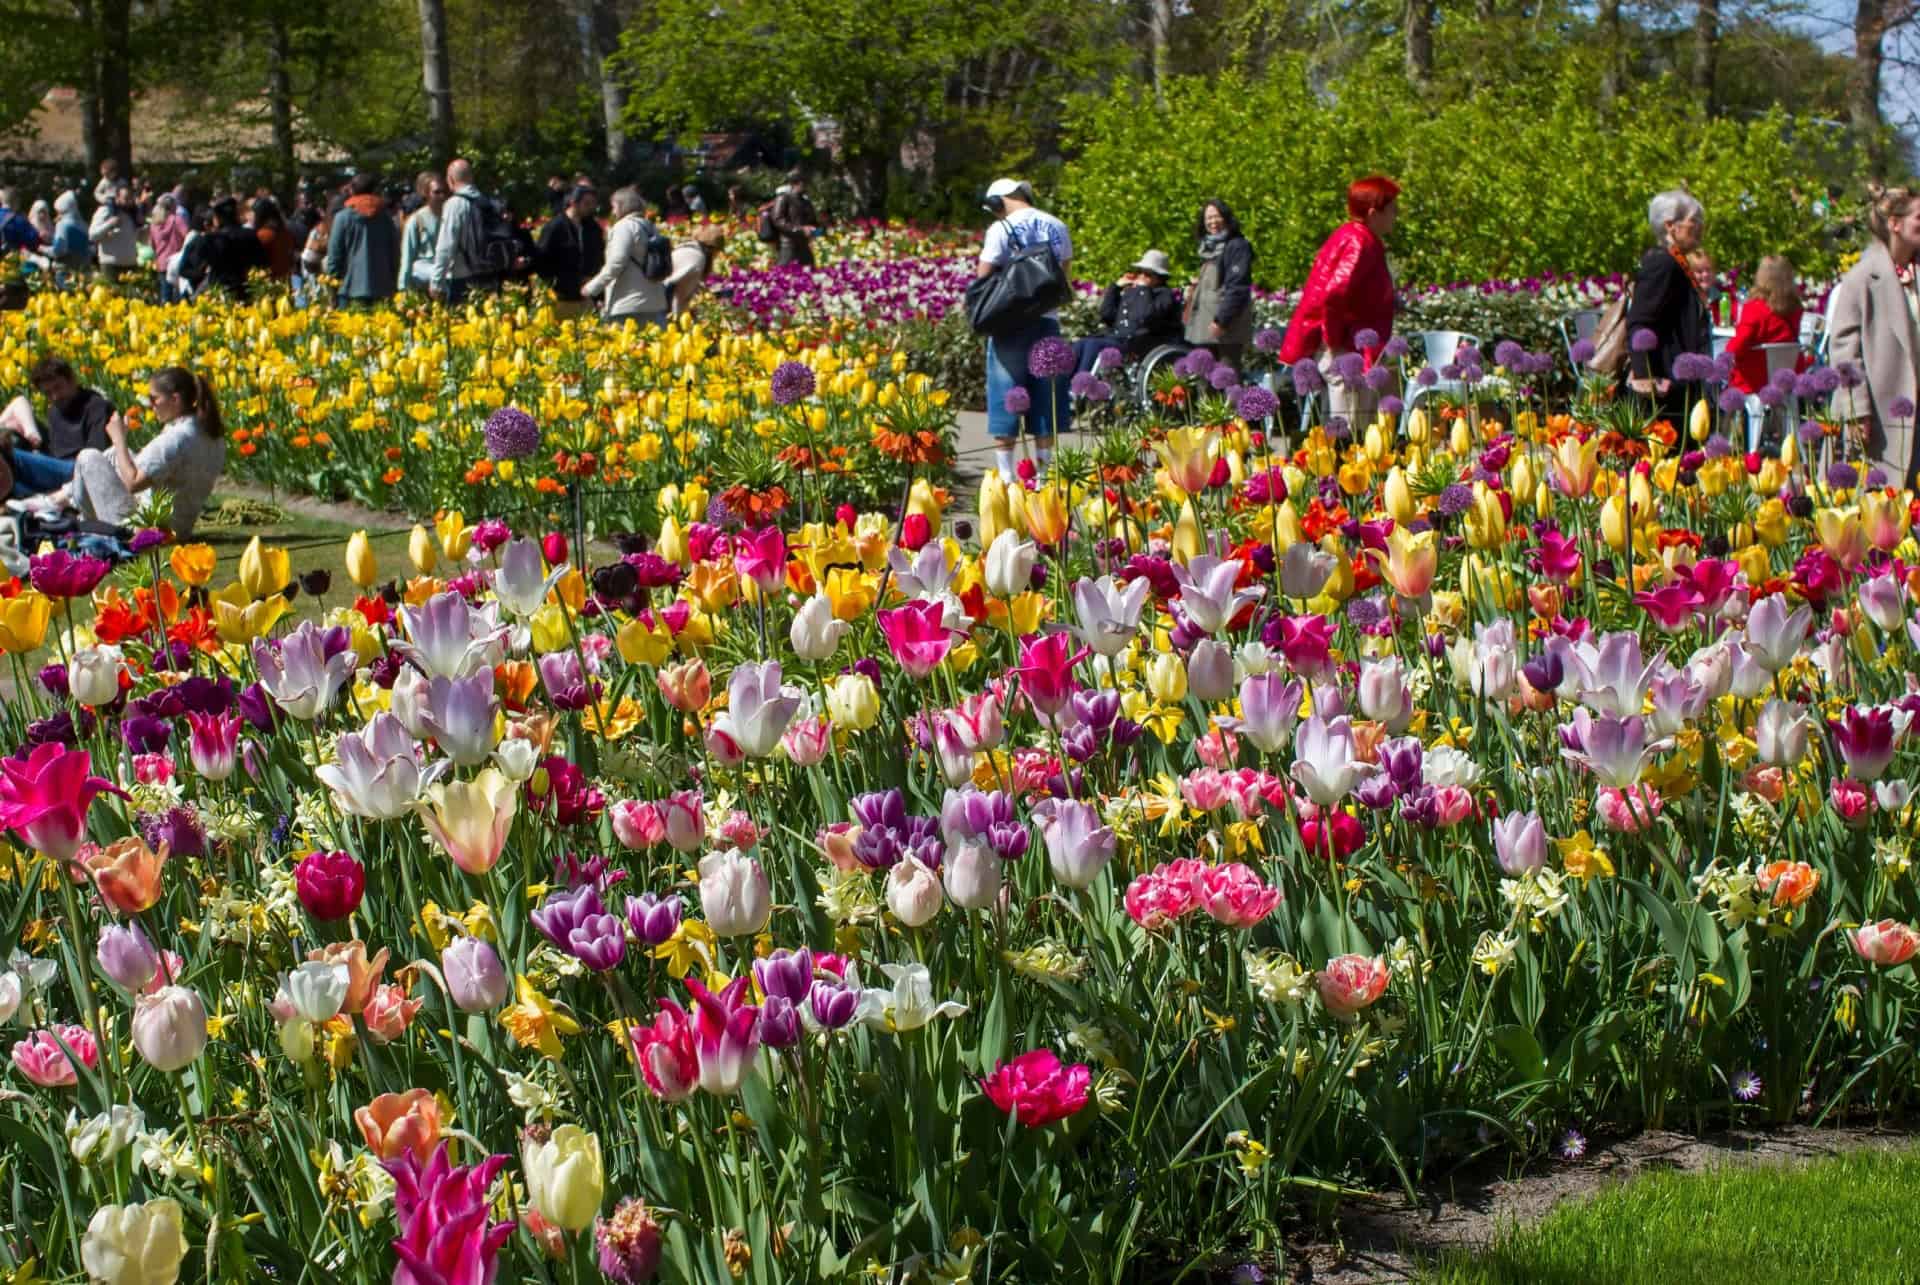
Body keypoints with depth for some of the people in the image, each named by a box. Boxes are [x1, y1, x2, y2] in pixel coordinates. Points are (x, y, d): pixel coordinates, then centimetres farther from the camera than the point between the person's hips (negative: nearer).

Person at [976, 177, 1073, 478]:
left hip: (1012, 321, -4)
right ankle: (1042, 473, 10)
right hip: (1048, 319, 4)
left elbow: (982, 279, -11)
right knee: (1044, 401, 10)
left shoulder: (1001, 229, -10)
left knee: (1005, 402, 1)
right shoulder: (1057, 228, 6)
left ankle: (1005, 475, -2)